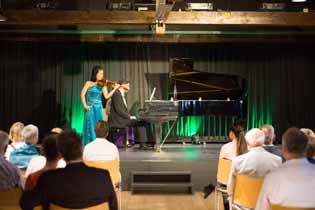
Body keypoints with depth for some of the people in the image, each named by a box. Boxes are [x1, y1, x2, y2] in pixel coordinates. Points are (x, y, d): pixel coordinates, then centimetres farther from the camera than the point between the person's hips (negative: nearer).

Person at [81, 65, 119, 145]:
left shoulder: (103, 85, 7)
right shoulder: (89, 83, -1)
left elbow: (106, 96, 0)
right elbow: (82, 94, -3)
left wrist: (114, 89, -9)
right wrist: (85, 105, -13)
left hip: (99, 109, 3)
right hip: (90, 108, -3)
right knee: (91, 127, -5)